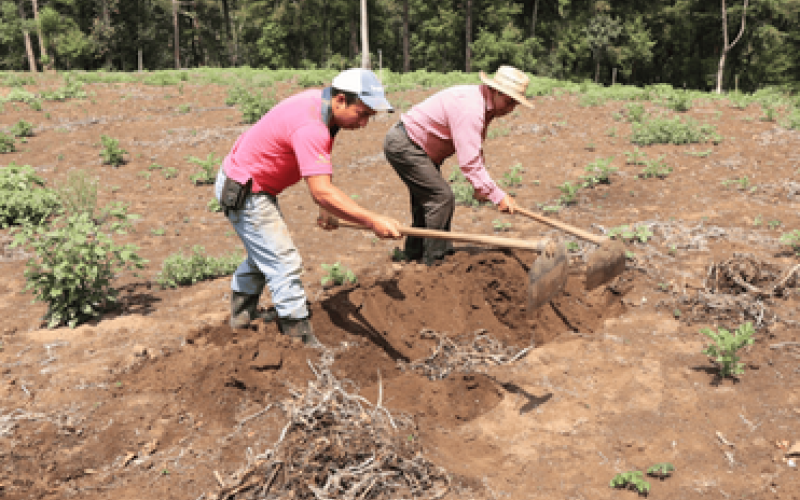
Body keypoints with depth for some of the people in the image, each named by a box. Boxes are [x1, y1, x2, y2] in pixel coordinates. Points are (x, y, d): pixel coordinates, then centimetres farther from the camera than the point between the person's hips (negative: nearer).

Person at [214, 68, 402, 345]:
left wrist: (326, 208, 6)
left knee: (263, 252, 26)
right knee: (285, 264, -10)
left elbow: (319, 175, 10)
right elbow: (321, 192, -39)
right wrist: (372, 221, -42)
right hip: (243, 193, -11)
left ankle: (242, 312, 45)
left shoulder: (319, 102, -2)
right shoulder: (310, 127, -33)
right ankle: (302, 341, -4)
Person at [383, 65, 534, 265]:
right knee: (442, 197, -11)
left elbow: (475, 153, 12)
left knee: (427, 197, 19)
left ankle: (414, 252, 33)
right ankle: (434, 261, -1)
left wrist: (480, 186, 3)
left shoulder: (485, 105, 5)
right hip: (403, 145, -11)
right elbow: (469, 162, -32)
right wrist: (498, 196, -28)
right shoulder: (469, 108, -28)